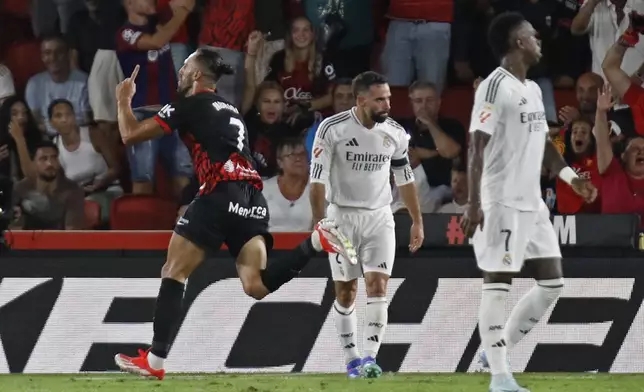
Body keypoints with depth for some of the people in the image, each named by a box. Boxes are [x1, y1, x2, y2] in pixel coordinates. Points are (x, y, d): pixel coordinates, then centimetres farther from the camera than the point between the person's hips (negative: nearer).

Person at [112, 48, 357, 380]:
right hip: (253, 198, 7)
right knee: (256, 286, -5)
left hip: (221, 194, -7)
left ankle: (155, 361, 1)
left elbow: (130, 135, 6)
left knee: (173, 273, 3)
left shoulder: (189, 105, 5)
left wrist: (124, 100, 23)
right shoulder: (229, 110, 26)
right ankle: (316, 241, -21)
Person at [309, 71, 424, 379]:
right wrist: (319, 222, -19)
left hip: (379, 217, 2)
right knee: (345, 290, 4)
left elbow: (404, 179, 10)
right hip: (342, 215, -2)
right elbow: (317, 179, -13)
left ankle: (369, 357, -15)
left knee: (378, 285, -12)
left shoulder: (395, 133, -2)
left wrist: (417, 221, 12)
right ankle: (351, 358, 14)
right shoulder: (332, 129, -14)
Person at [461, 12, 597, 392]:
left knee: (553, 282, 8)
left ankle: (496, 351, 17)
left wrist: (570, 177, 11)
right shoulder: (495, 87, -12)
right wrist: (474, 203, -23)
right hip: (502, 203, -9)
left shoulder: (533, 89, 16)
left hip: (532, 203, 9)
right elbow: (477, 147, -17)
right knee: (498, 285, -6)